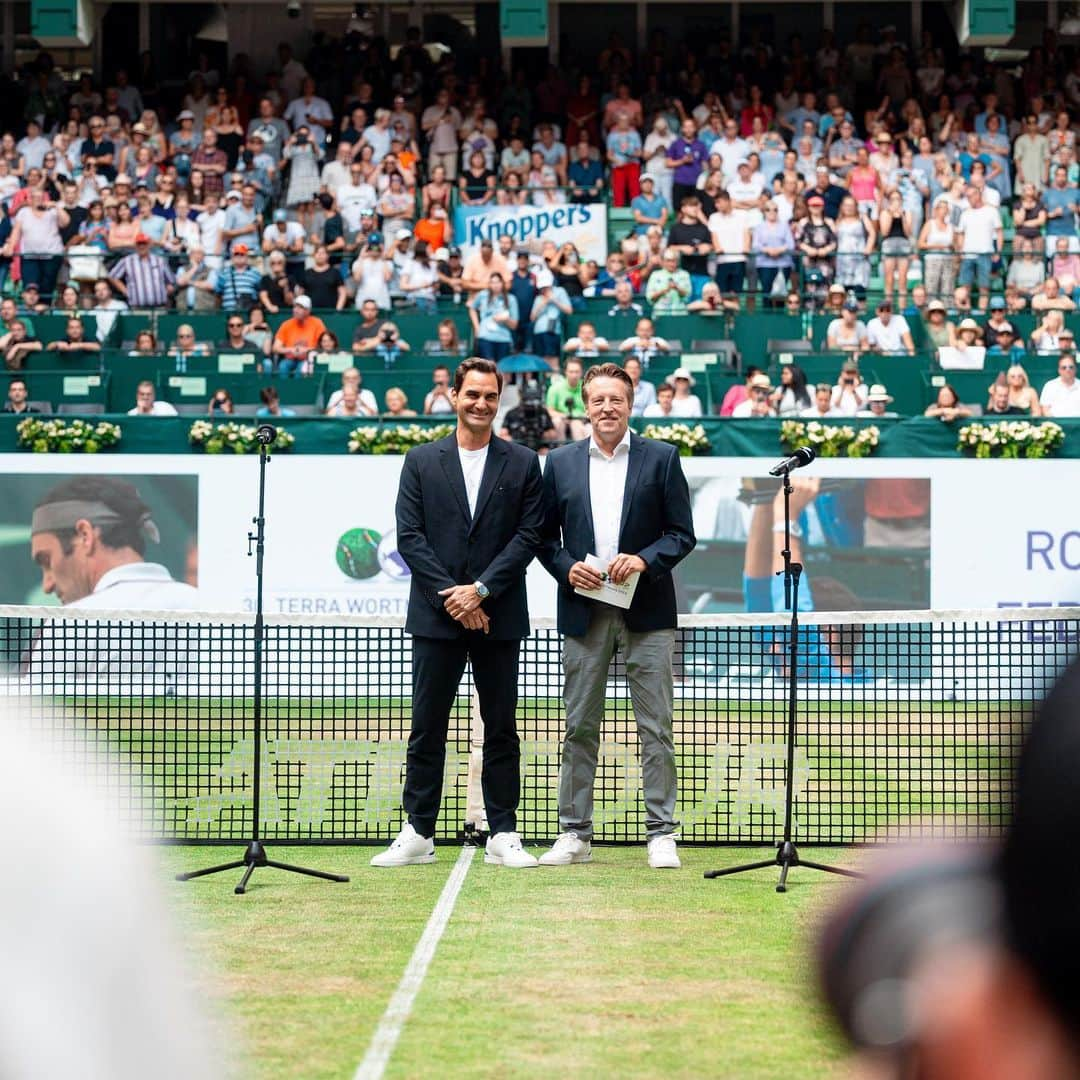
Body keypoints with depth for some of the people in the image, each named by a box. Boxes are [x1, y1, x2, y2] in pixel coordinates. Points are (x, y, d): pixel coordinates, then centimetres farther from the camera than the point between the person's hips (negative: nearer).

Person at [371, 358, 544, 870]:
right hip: (436, 616, 0)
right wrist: (449, 596, -10)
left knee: (501, 728, 5)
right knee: (427, 727, 3)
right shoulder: (421, 461, 6)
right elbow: (409, 536, 0)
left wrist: (481, 589, -11)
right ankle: (418, 835, 8)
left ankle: (503, 836, 10)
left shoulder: (522, 463, 5)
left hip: (498, 617, 0)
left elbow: (528, 536, -1)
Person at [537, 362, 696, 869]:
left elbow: (682, 533, 2)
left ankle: (661, 834, 4)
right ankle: (575, 834, 12)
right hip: (583, 611, 2)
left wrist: (644, 560, -14)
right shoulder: (560, 462, 9)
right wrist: (567, 568, -7)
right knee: (580, 727, 5)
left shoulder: (661, 458, 4)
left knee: (655, 728, -1)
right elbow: (545, 537, 11)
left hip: (646, 611, -2)